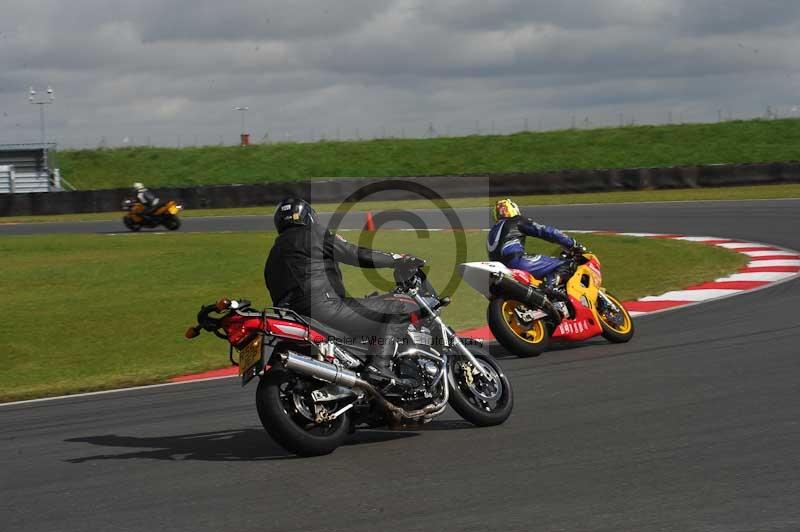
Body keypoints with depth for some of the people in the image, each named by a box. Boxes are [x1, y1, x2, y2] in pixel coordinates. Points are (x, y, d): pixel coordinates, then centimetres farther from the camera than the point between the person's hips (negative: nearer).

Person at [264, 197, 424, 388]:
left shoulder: (273, 256, 26)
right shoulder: (312, 235, 3)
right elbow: (356, 254, -3)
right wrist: (400, 260, 5)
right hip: (325, 307, -9)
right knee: (399, 310, -6)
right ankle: (379, 366, -22)